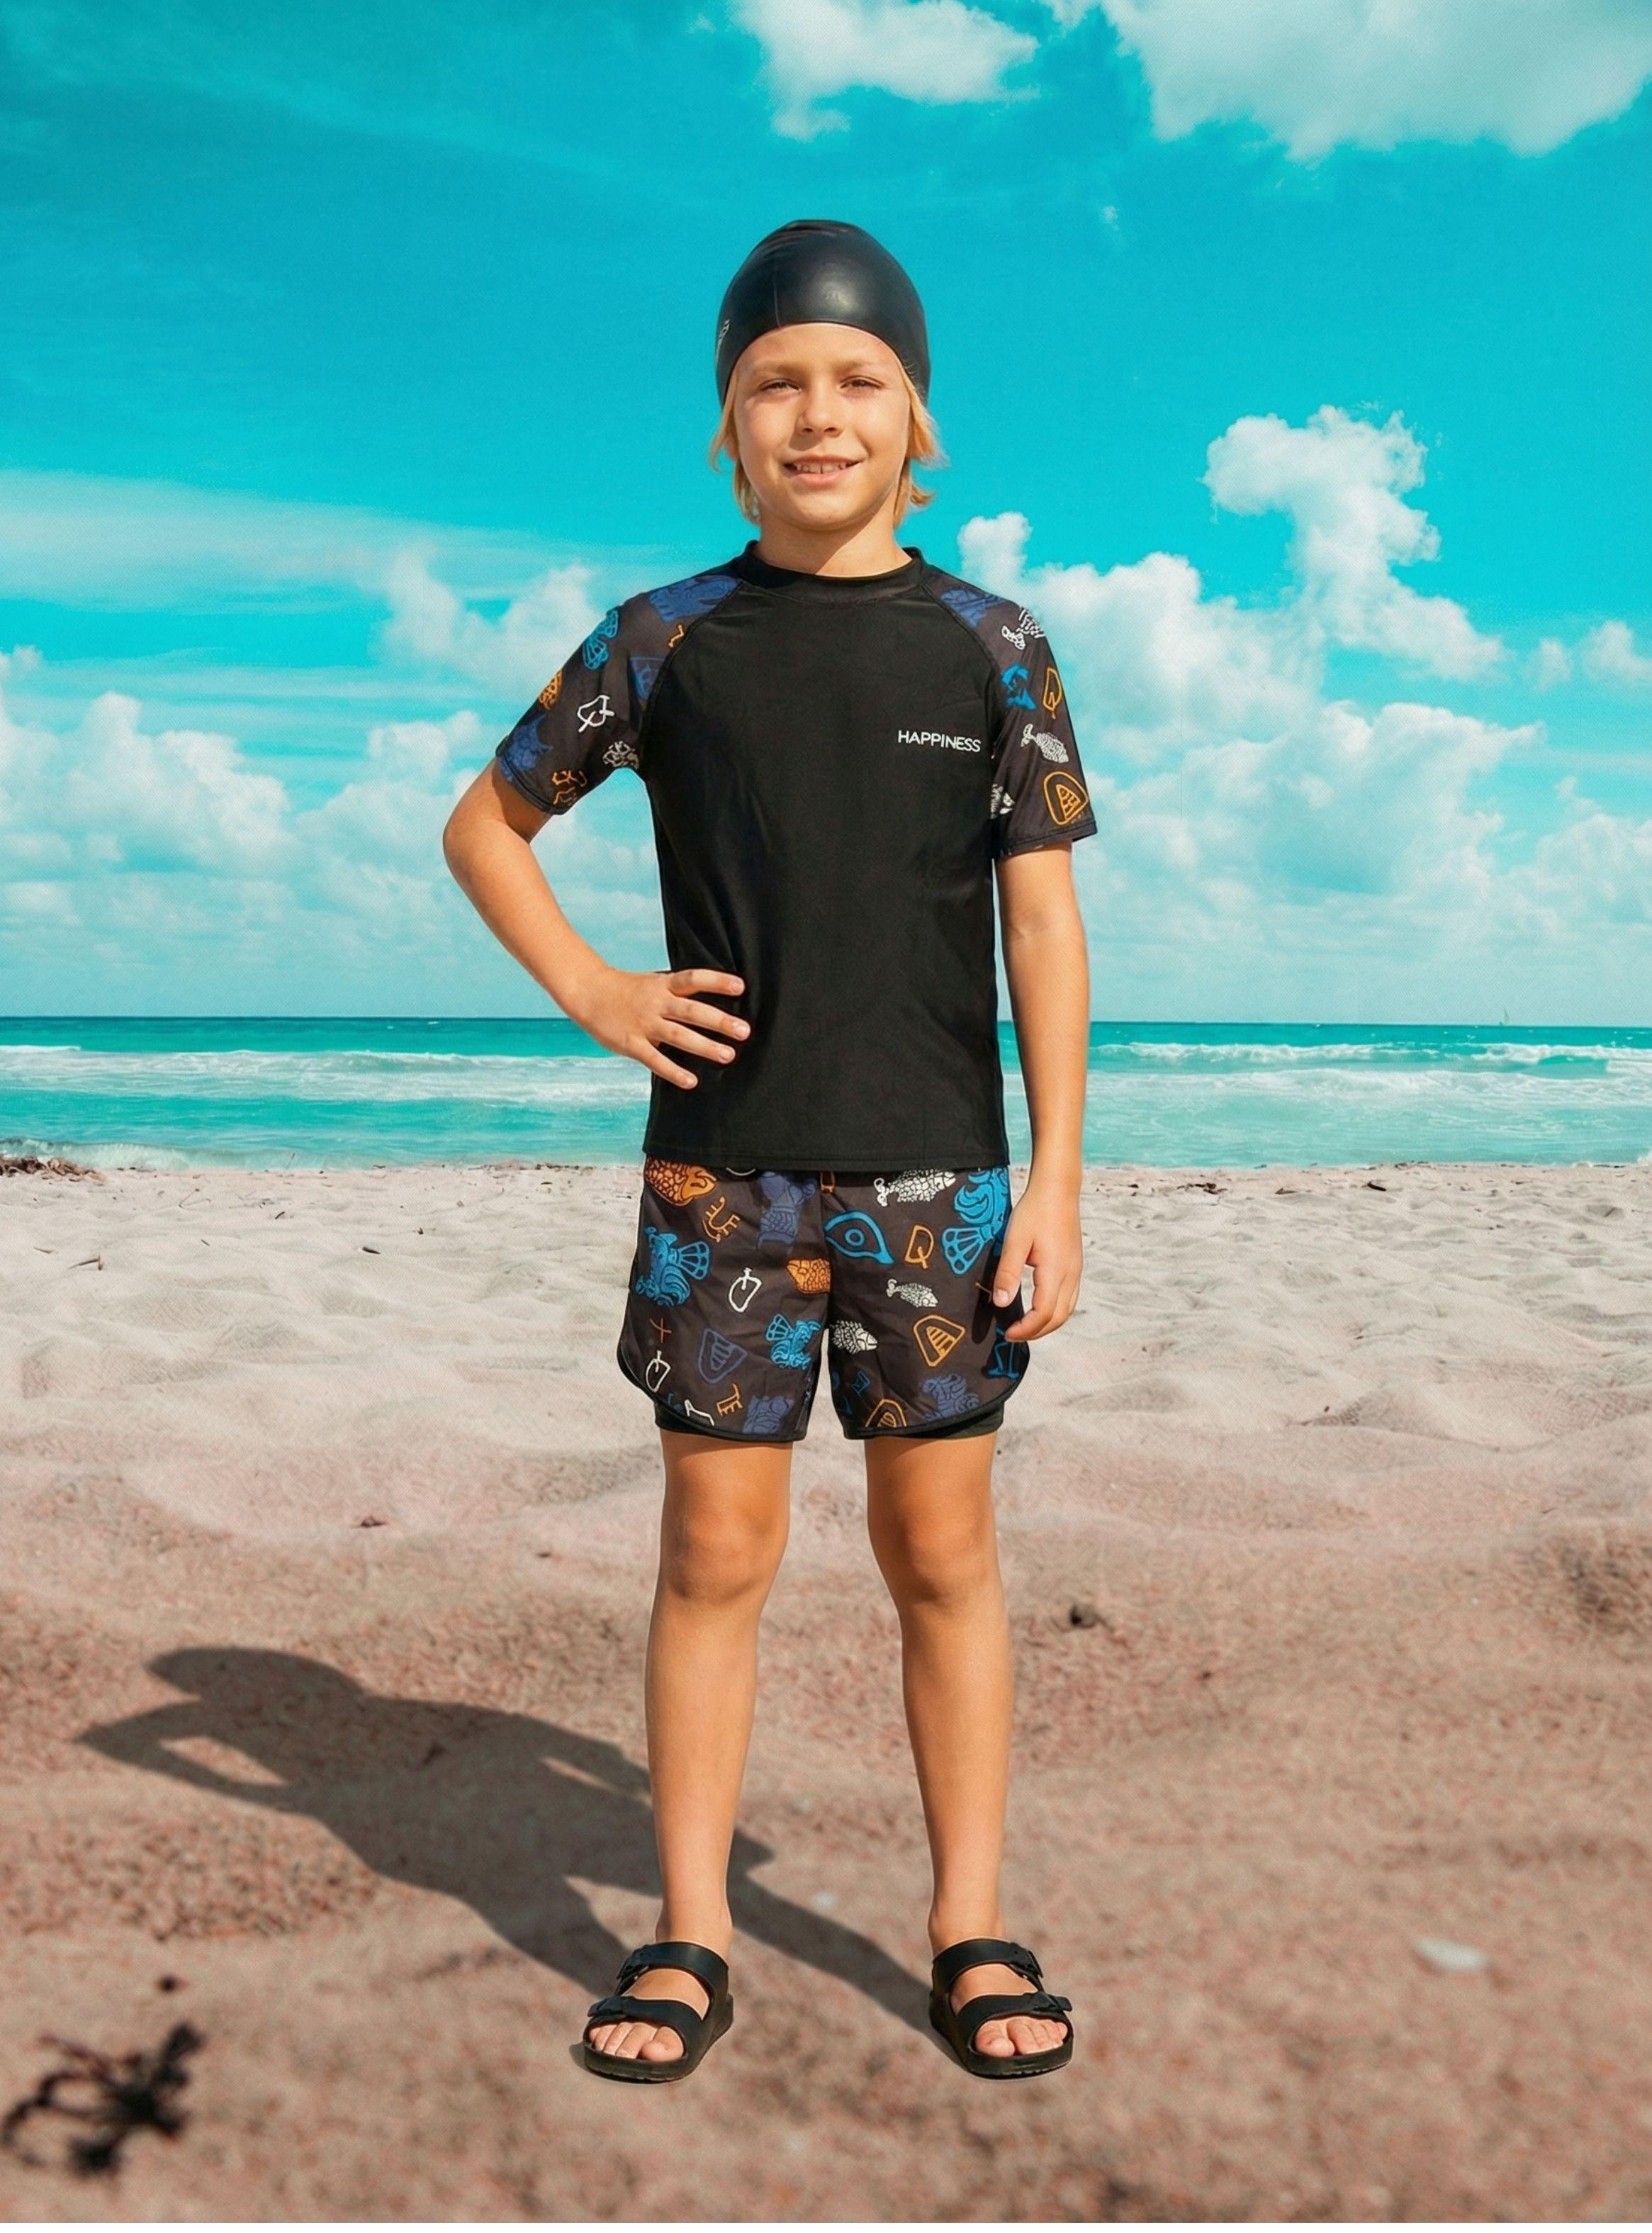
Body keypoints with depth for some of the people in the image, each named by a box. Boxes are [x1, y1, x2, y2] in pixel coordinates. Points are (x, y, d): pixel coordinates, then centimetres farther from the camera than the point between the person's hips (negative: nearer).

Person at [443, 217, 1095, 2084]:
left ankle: (972, 1930, 22)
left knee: (941, 1550, 7)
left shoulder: (991, 648, 5)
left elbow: (1043, 928, 3)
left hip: (934, 1176, 0)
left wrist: (1054, 1181, -3)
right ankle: (687, 1937, 20)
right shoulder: (667, 642, 5)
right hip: (721, 1174, 0)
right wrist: (594, 997, -1)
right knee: (714, 1549, 6)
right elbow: (482, 826, 14)